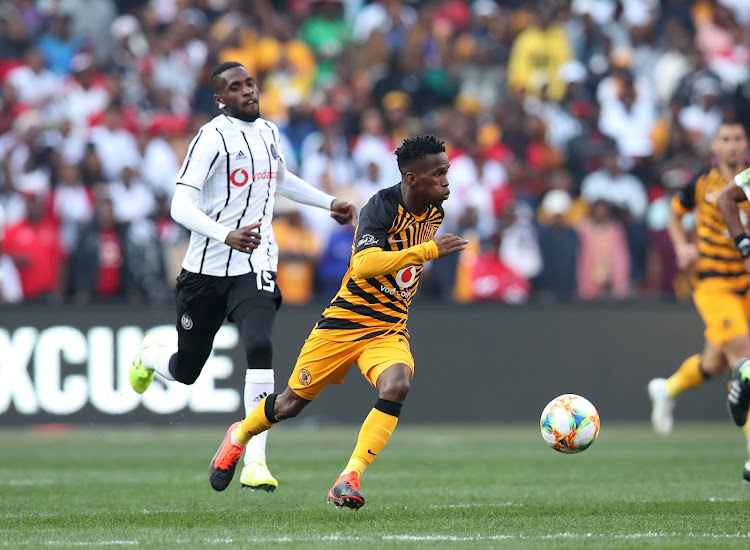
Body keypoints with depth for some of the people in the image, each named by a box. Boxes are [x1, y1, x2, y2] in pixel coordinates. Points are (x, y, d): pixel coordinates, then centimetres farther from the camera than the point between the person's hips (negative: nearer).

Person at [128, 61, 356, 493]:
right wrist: (226, 236, -37)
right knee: (185, 370, 11)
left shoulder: (268, 132, 9)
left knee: (259, 345, -23)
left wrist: (329, 203, 27)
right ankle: (150, 354, 51)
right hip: (208, 267, -3)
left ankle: (255, 461, -22)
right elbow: (182, 206, -23)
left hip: (256, 267, 3)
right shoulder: (213, 138, -13)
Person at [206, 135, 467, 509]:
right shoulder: (381, 207, -21)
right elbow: (363, 265, -38)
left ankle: (349, 479, -27)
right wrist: (428, 250, -41)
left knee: (396, 385, -29)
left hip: (389, 329, 4)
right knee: (292, 403, 9)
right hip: (345, 321, -4)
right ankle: (239, 436, 42)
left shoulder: (434, 211, 1)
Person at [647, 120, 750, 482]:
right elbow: (675, 212, 19)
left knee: (714, 364, 11)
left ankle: (667, 390, 44)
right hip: (712, 282, -3)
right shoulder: (702, 185, 0)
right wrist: (682, 247, 2)